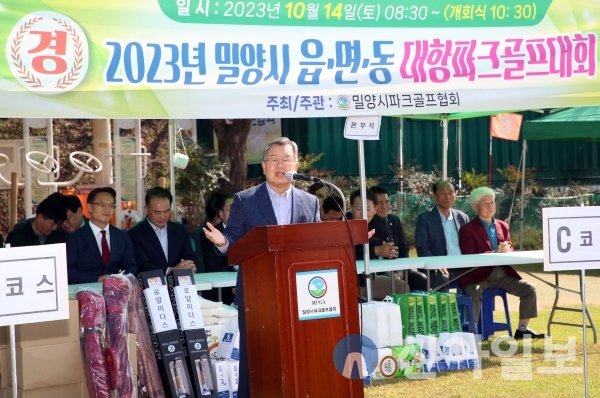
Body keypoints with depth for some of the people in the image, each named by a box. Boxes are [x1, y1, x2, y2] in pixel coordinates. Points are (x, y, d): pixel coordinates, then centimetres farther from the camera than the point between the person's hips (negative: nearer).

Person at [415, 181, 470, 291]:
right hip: (438, 270, -5)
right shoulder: (424, 218, 2)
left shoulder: (463, 217, 16)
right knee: (442, 280, -36)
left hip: (462, 268, 5)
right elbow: (422, 247, -5)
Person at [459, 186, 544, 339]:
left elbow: (510, 251, 14)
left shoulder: (503, 226, 16)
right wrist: (494, 253, -23)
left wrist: (507, 250, -13)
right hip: (479, 276, -5)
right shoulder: (467, 230, -2)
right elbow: (469, 258, -11)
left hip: (503, 274, 6)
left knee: (529, 289, -8)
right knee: (474, 293, -35)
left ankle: (522, 329, 2)